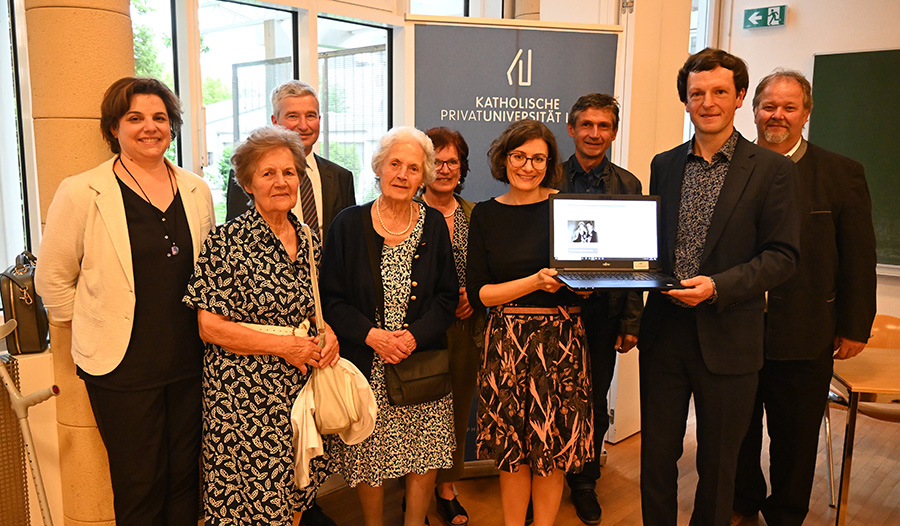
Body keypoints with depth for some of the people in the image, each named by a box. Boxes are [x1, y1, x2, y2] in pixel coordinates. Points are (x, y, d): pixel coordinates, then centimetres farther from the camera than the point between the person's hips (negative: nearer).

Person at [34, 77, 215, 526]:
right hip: (123, 366, -3)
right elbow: (52, 279, 0)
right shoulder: (81, 193, -7)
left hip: (190, 361, 4)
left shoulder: (197, 191, 6)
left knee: (186, 478, 15)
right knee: (140, 488, 8)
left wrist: (205, 328, 11)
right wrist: (95, 330, 0)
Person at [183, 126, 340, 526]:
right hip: (245, 392, -5)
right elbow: (209, 327, -12)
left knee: (296, 493, 10)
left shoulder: (308, 240, 8)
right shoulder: (228, 242, -11)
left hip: (300, 387, 6)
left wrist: (327, 334, 0)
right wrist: (283, 345, -14)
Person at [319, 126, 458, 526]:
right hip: (365, 365, -1)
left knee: (425, 457, 6)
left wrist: (416, 335, -12)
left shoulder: (433, 224, 3)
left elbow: (448, 296, 3)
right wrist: (370, 334, -15)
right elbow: (331, 298, -2)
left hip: (422, 359, 2)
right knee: (368, 459, 6)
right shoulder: (349, 224, -3)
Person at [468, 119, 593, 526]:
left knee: (553, 450, 6)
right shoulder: (485, 215, 3)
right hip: (506, 339, 1)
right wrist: (534, 283, -15)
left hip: (561, 338, 0)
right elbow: (476, 293, -3)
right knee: (513, 449, 8)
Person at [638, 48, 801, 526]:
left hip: (727, 339, -3)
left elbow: (782, 255, -8)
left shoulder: (772, 169, -5)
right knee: (656, 452, 13)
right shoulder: (664, 165, 8)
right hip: (664, 330, 3)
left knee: (718, 462, 13)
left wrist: (718, 287, -20)